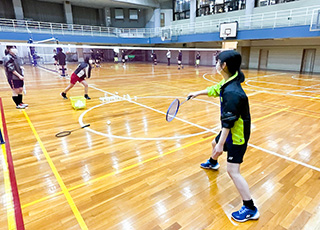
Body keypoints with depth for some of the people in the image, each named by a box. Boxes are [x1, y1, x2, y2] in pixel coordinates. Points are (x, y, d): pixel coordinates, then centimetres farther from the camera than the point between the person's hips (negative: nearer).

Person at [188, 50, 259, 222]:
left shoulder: (231, 92, -33)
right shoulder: (227, 83, -4)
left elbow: (228, 122, -30)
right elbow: (214, 89, 17)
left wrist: (221, 145, -24)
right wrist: (197, 93, 29)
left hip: (237, 135, -10)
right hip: (230, 130, 10)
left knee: (233, 171, -8)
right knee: (214, 144, 33)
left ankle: (250, 209, 8)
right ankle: (212, 163, 67)